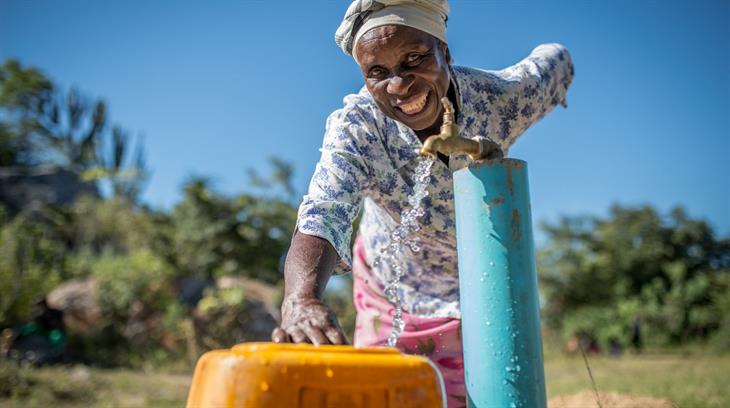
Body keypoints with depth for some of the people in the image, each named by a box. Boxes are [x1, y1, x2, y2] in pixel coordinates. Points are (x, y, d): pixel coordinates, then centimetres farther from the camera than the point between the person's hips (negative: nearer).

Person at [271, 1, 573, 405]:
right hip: (392, 293, -1)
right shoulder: (354, 128, -31)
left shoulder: (501, 95, -25)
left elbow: (555, 59, -1)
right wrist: (301, 300, -66)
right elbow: (322, 216, -48)